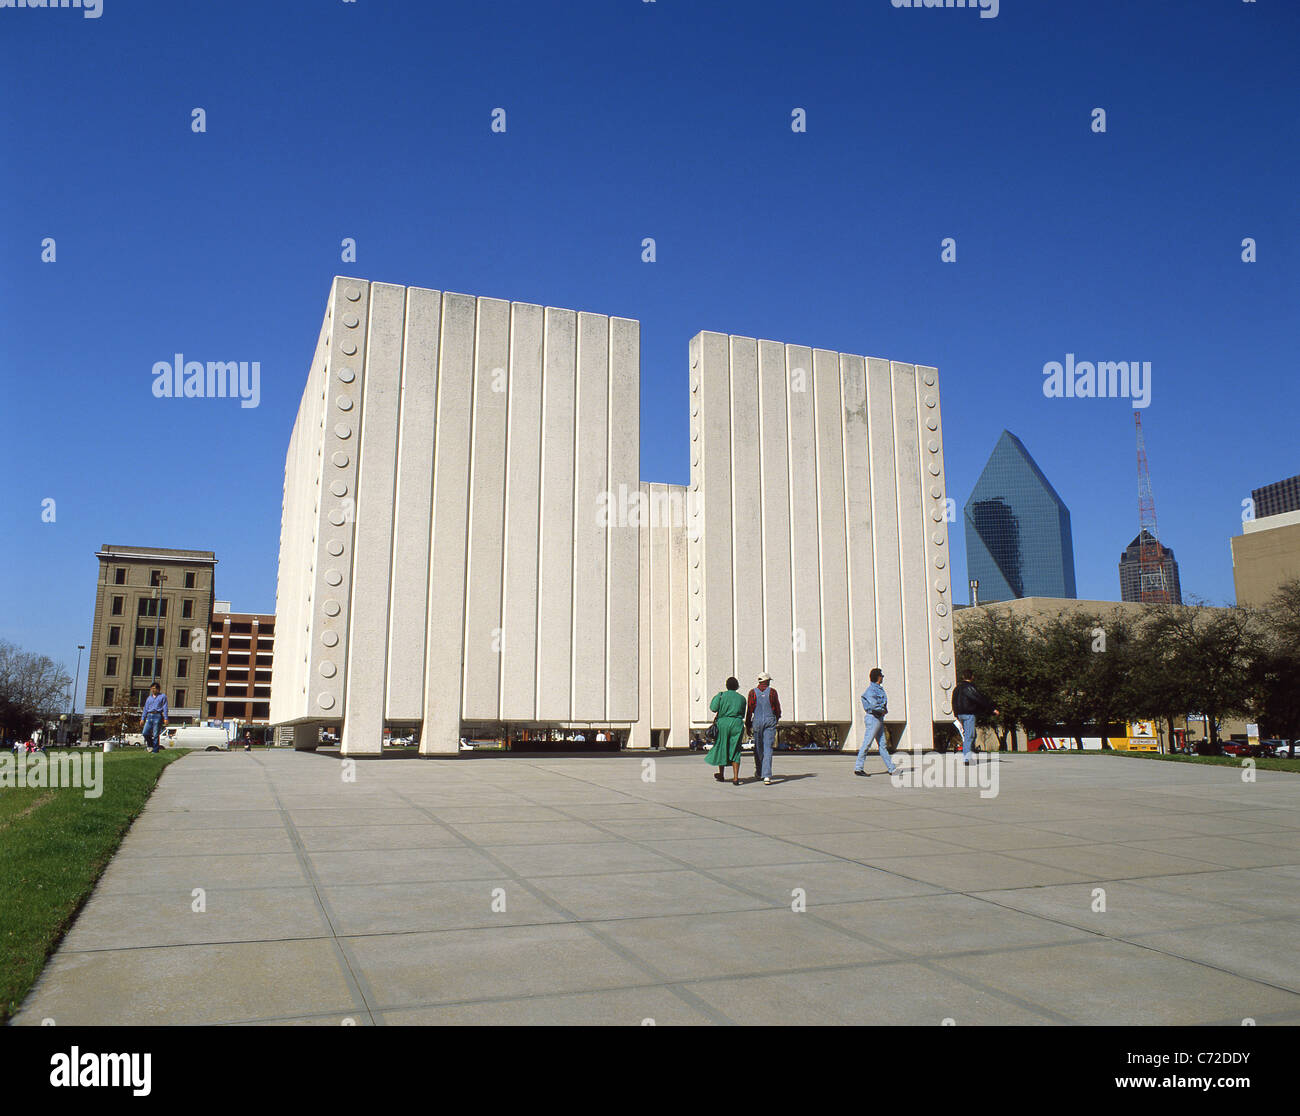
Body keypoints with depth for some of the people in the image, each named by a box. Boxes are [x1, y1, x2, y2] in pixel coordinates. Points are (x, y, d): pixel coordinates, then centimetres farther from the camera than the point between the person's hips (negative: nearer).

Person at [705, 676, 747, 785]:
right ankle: (736, 778, -6)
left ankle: (721, 775, 27)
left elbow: (714, 708, -5)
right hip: (737, 724, 1)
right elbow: (742, 715, 14)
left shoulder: (722, 695, -1)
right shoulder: (741, 698, 7)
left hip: (723, 723, -1)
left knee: (722, 747, 14)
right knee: (735, 750, 5)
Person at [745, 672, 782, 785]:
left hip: (757, 721, 1)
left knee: (758, 747, 17)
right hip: (770, 721, -1)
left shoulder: (753, 692, 0)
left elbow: (749, 710, 0)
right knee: (768, 748, -4)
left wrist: (747, 725, 8)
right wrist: (776, 719, 25)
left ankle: (759, 772, 29)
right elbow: (778, 709, 5)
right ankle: (767, 776, -14)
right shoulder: (772, 692, -1)